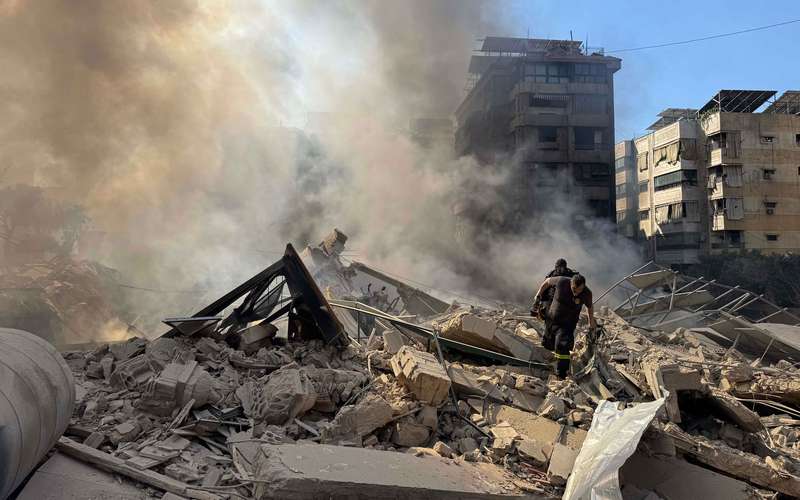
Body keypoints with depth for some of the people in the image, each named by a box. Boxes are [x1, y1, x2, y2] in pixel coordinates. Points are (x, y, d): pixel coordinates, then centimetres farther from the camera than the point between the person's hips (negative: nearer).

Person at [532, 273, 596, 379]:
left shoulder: (587, 294, -21)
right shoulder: (561, 282, -26)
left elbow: (589, 307, 1)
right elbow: (547, 281, -5)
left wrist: (591, 321, 14)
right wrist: (538, 297, 3)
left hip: (568, 324, -2)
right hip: (552, 319, 2)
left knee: (562, 347, -17)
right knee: (548, 344, 18)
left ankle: (561, 374, -4)